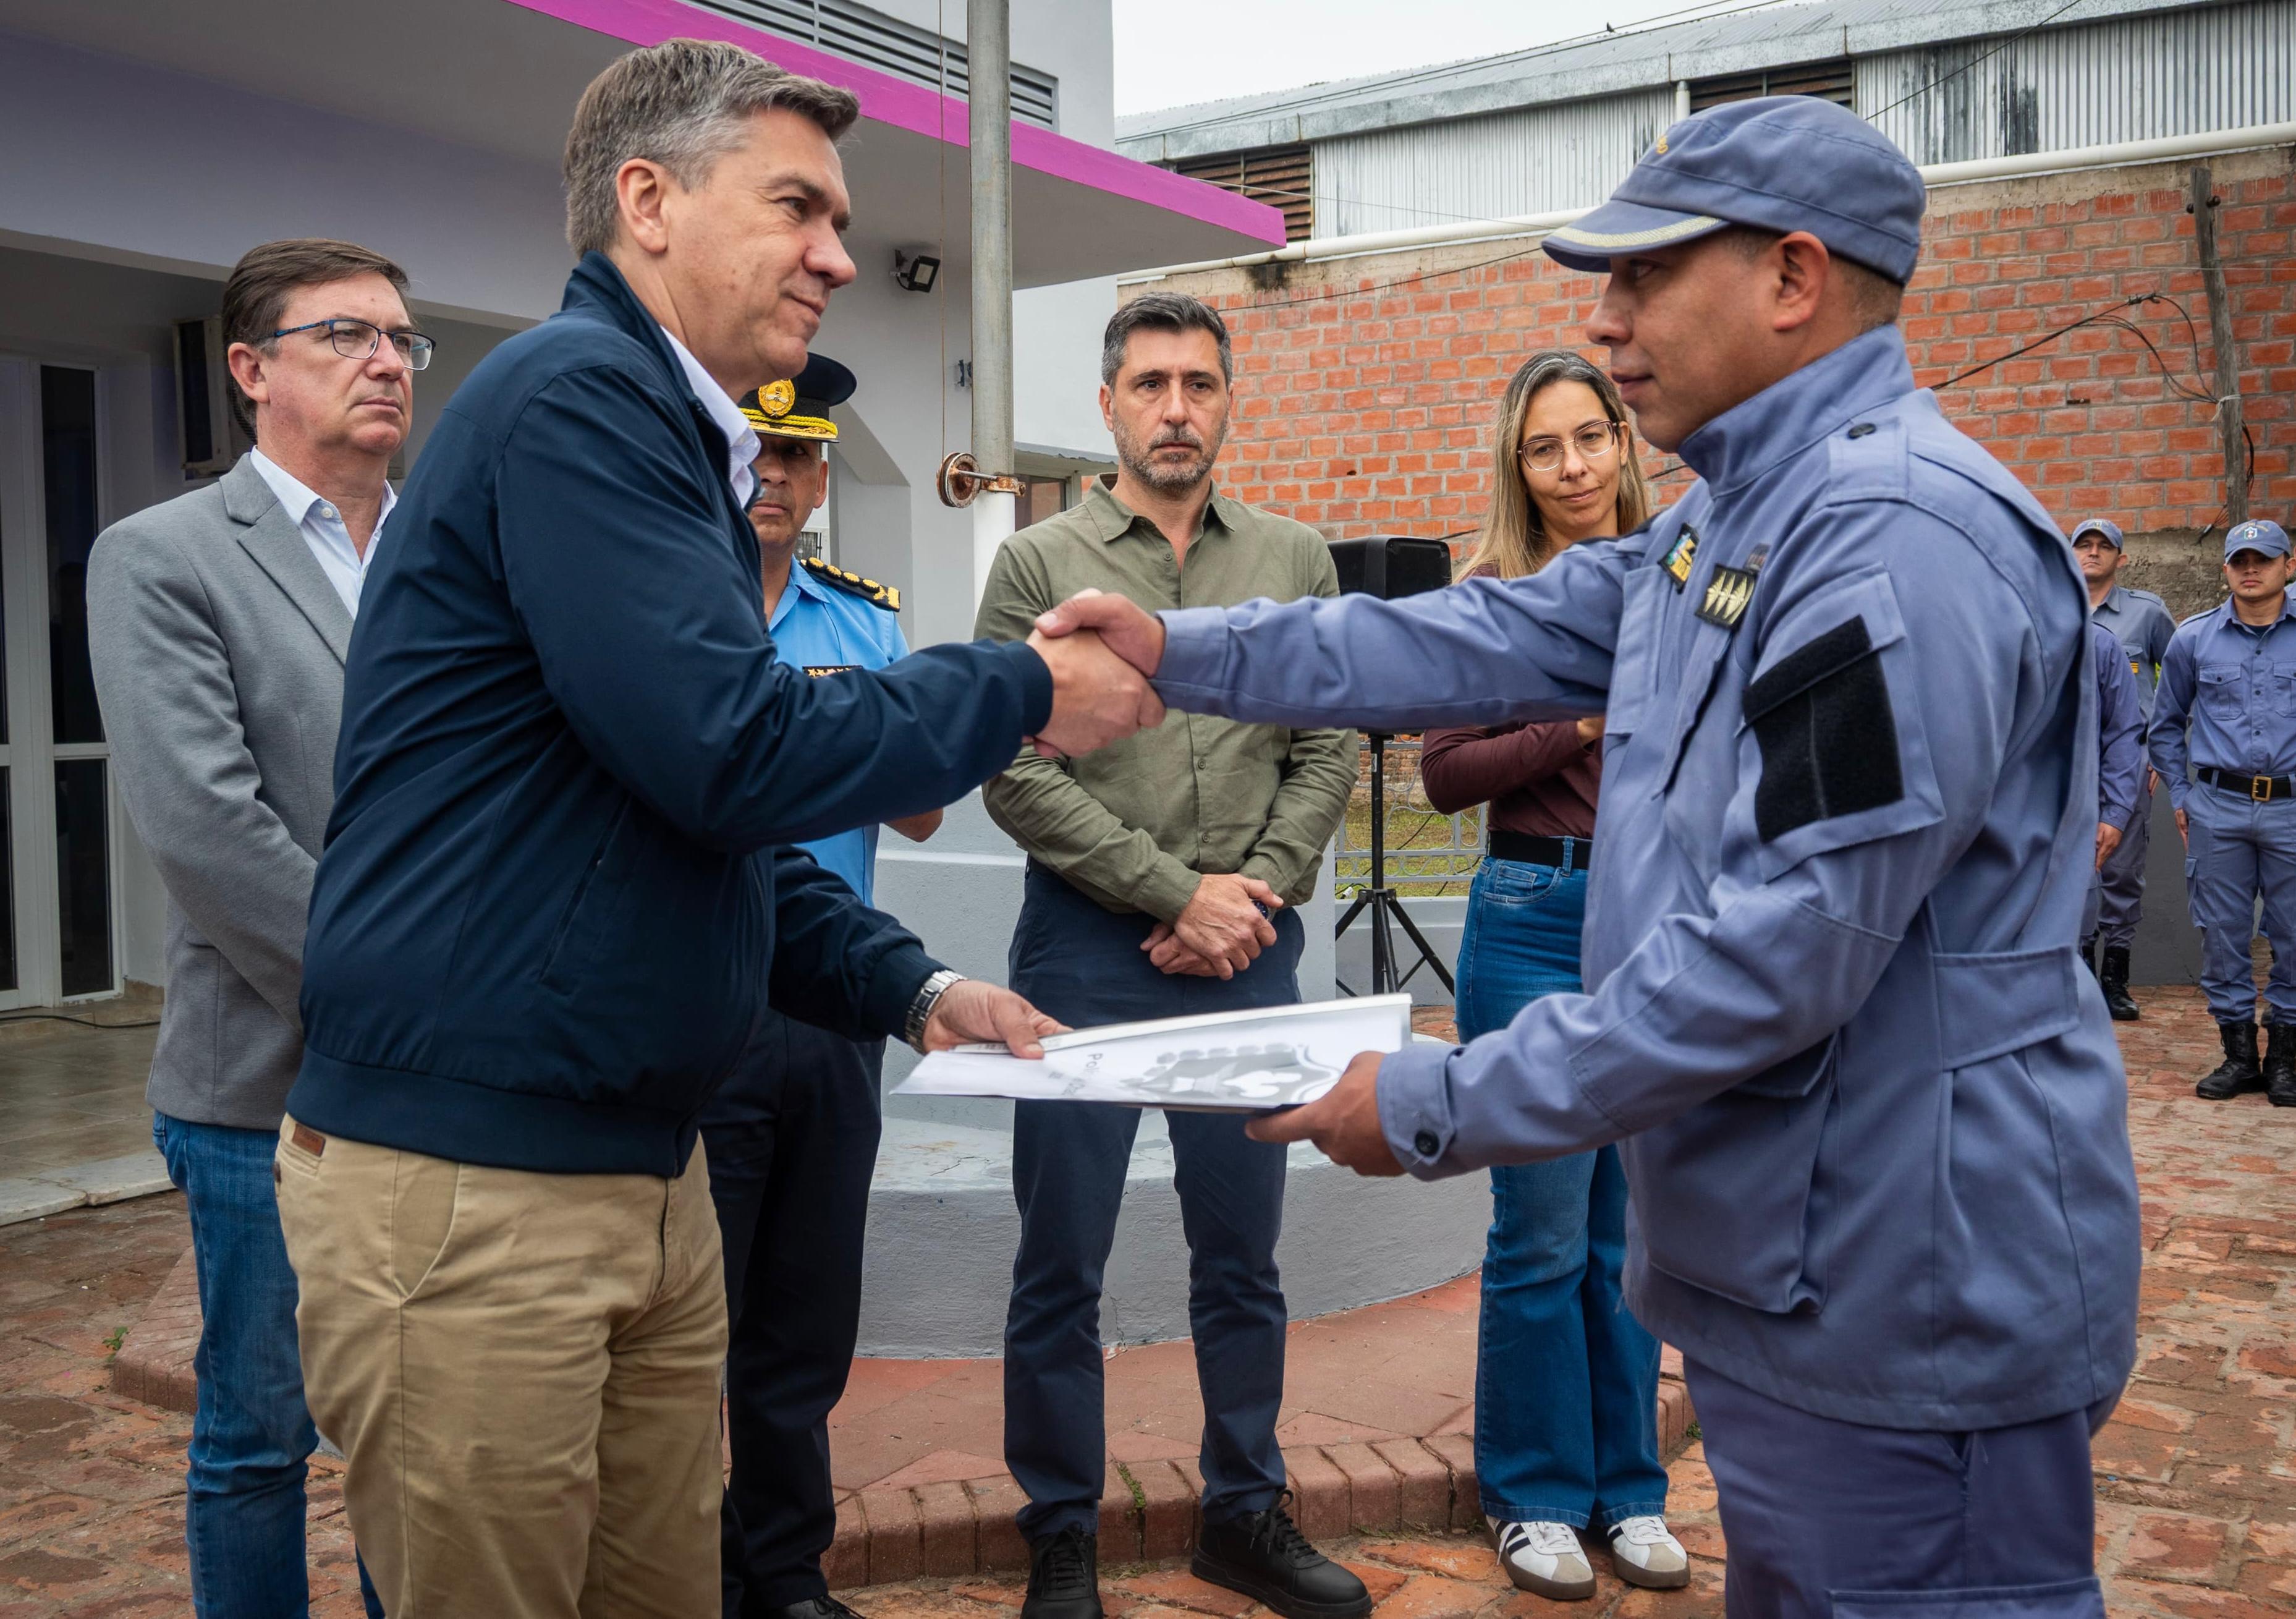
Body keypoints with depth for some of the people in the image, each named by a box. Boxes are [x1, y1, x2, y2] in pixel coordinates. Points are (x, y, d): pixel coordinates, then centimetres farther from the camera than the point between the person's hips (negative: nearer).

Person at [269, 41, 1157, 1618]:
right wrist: (1023, 692, -10)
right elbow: (735, 753, -23)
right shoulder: (575, 396, -14)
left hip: (645, 1166, 9)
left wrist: (913, 988, 8)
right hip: (467, 1179, -9)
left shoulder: (672, 434, 15)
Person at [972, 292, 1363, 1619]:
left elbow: (1328, 754, 6)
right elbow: (1018, 774, -8)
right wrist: (1178, 893, -11)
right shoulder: (1040, 563, 0)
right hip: (1088, 950, -2)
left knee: (1244, 1258, 14)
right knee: (1062, 1272, 5)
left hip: (1250, 956, 3)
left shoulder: (1297, 559, 8)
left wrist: (1257, 895, -7)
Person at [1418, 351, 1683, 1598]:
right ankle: (1534, 1496, 21)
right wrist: (1576, 728, -16)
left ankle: (1628, 1488, 28)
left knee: (1632, 1231, 13)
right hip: (1536, 922, -3)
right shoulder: (1492, 592, -3)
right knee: (1543, 1236, 4)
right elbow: (1442, 773, -7)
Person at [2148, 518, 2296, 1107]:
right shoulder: (2194, 638, 6)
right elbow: (2167, 723, 16)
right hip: (2218, 809, 1)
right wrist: (2180, 797, 10)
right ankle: (2239, 1052, 14)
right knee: (2222, 932, 4)